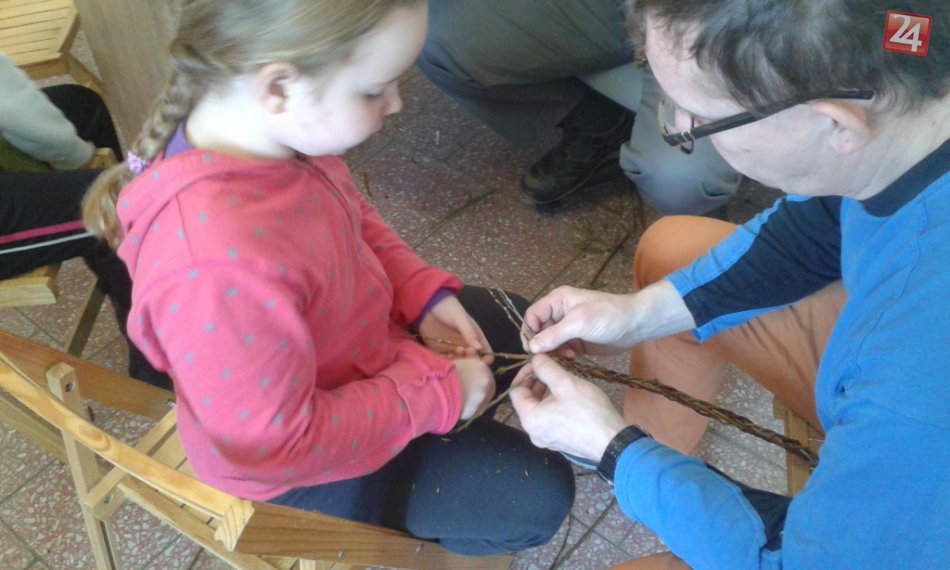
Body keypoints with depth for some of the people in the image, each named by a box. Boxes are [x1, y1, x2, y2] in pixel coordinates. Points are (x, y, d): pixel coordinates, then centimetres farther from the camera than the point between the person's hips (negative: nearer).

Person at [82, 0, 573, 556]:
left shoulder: (283, 127, -20)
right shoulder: (220, 268, -45)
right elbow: (279, 444, -31)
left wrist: (425, 293, -10)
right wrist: (435, 395, -23)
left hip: (354, 340, 7)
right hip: (303, 461, -7)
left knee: (515, 325, 20)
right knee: (540, 497, 2)